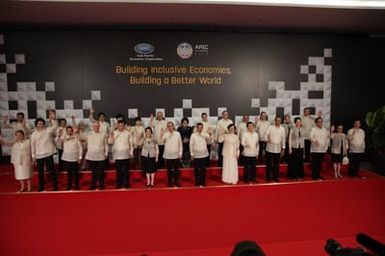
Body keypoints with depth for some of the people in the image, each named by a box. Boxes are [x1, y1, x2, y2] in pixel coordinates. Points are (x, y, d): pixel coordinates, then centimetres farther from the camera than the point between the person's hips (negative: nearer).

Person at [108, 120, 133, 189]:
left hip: (126, 155, 0)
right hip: (117, 155, 0)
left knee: (126, 170, 4)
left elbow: (130, 143, 8)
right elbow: (110, 142, -2)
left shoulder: (127, 133, 4)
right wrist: (112, 137, -21)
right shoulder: (114, 133, 3)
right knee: (118, 170, 4)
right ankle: (119, 184, 12)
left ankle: (126, 184, 12)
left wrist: (131, 152, 4)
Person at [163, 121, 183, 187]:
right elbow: (163, 141, -17)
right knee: (169, 169, 5)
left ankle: (176, 182, 20)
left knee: (176, 169, 8)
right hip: (168, 155, -1)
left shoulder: (177, 133, 2)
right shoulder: (166, 134, 0)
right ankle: (170, 182, 16)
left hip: (176, 155, 1)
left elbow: (180, 143, 4)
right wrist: (168, 133, -23)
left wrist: (180, 153, 1)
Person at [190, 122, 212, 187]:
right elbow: (191, 145, 1)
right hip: (196, 155, 0)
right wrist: (192, 154, -1)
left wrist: (210, 136, -34)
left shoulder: (205, 134, -1)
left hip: (204, 154, 0)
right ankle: (197, 182, 18)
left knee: (203, 169, 5)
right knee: (196, 169, 7)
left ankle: (203, 182, 14)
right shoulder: (193, 135, -1)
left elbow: (209, 141, -15)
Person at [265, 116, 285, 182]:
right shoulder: (270, 127, 0)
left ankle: (275, 177, 19)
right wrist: (267, 140, -27)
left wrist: (283, 148, 9)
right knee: (269, 164, 3)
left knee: (276, 164, 7)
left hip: (278, 149, 2)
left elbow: (283, 139, 9)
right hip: (270, 148, -2)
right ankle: (268, 177, 13)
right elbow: (266, 135, -6)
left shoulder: (282, 129, 6)